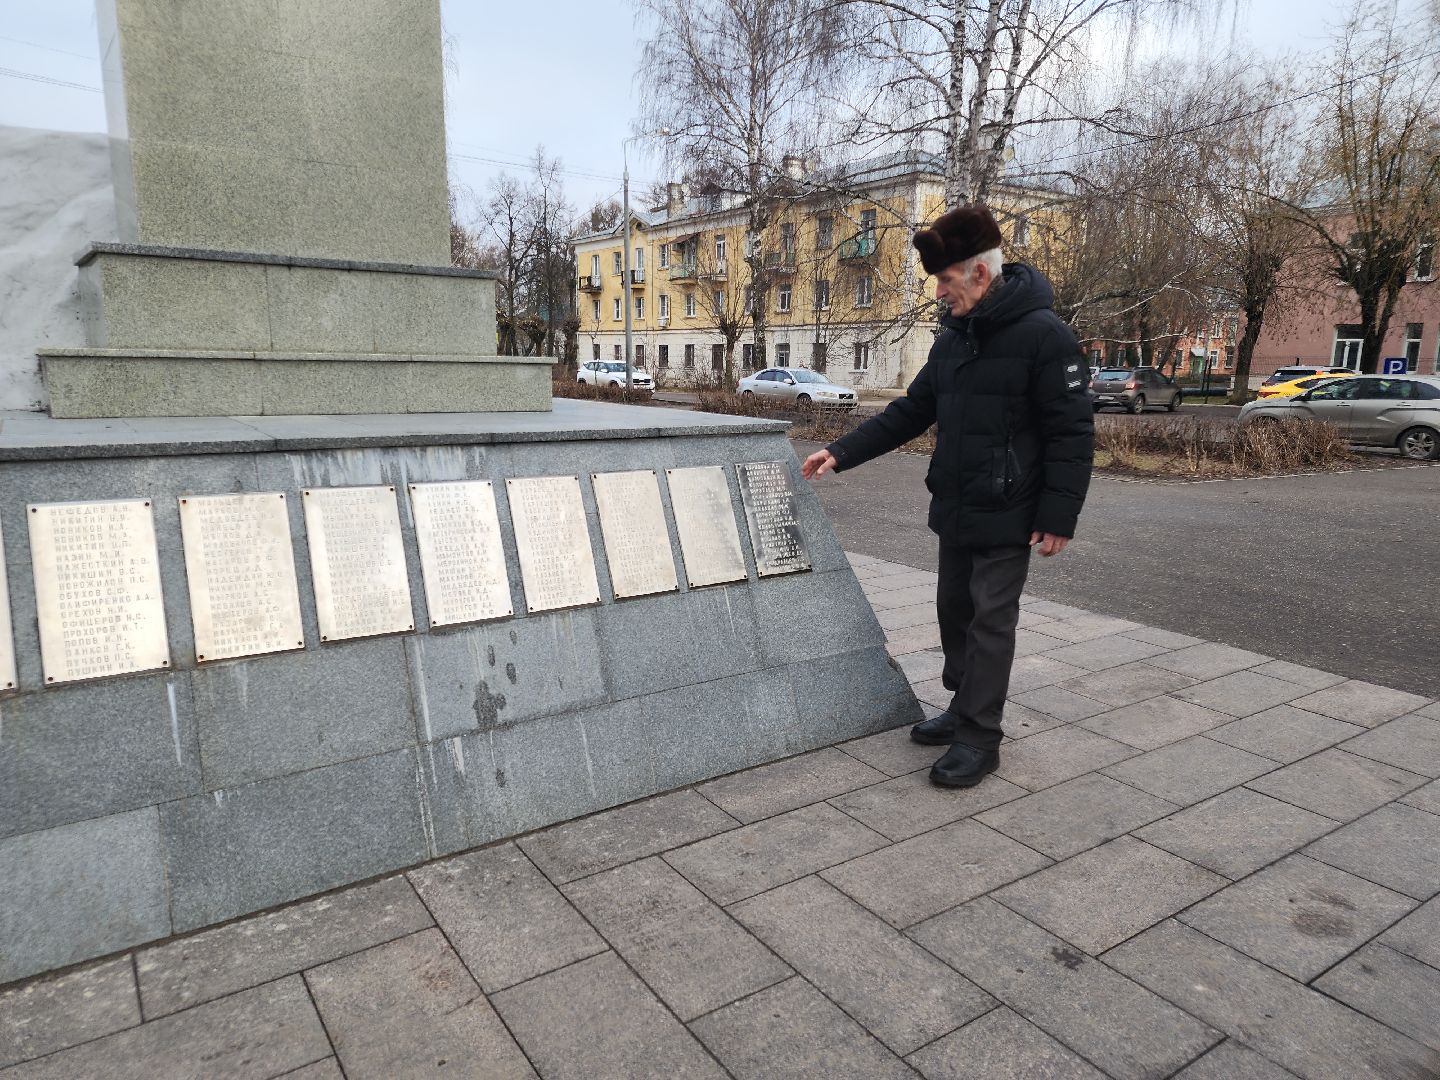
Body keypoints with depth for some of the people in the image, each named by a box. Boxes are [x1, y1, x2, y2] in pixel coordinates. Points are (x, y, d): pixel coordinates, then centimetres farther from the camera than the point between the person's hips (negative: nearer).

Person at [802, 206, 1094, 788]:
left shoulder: (1044, 335, -15)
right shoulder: (952, 336, 8)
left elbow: (1072, 434, -15)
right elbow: (911, 412, 12)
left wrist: (1059, 517, -19)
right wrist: (841, 451, 5)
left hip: (1006, 517, -7)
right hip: (954, 510, 8)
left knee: (990, 621, -1)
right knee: (954, 610, 15)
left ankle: (979, 737, 9)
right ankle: (964, 708, 31)